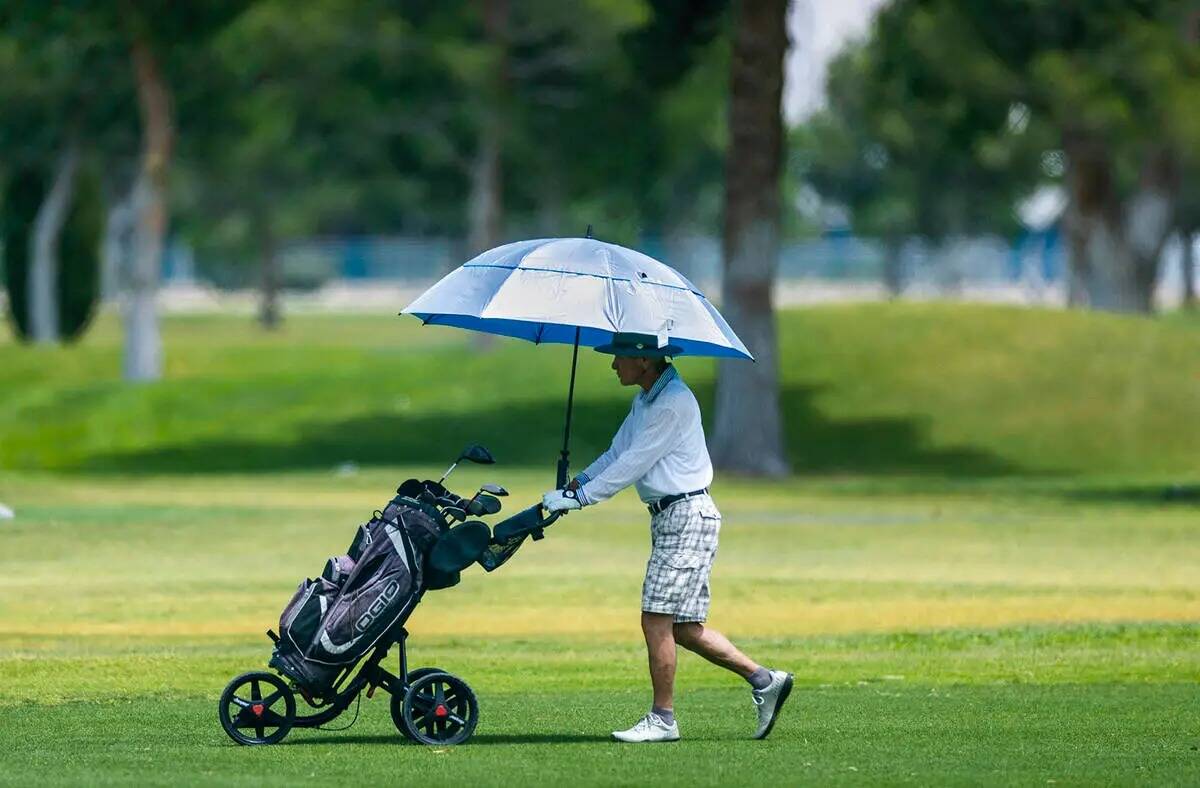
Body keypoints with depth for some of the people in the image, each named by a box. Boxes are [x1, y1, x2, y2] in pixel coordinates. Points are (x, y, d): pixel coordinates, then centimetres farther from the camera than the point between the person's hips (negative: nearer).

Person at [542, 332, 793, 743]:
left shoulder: (674, 403, -17)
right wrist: (576, 484, 1)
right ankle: (764, 680, 14)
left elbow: (633, 464, -18)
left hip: (688, 515, -10)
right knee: (684, 629, 9)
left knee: (657, 620, -10)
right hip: (669, 518, 10)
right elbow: (617, 454, 17)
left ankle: (662, 720, -5)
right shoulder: (644, 400, 15)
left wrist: (579, 498, -15)